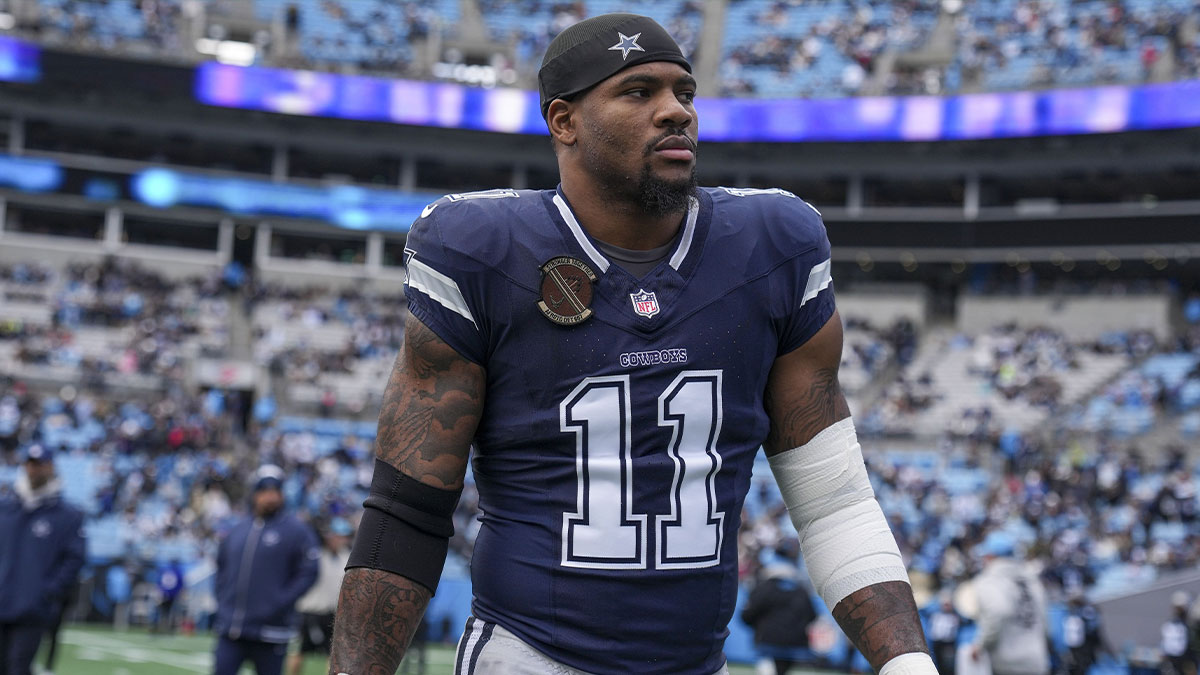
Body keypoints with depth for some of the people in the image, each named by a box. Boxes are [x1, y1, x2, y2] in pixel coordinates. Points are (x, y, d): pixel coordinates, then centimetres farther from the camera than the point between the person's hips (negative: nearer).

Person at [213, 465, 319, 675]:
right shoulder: (236, 531, 14)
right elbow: (222, 569, 24)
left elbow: (308, 573, -6)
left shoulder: (297, 531, -2)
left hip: (270, 632, -4)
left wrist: (279, 604, -13)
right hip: (230, 631, 4)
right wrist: (222, 603, 11)